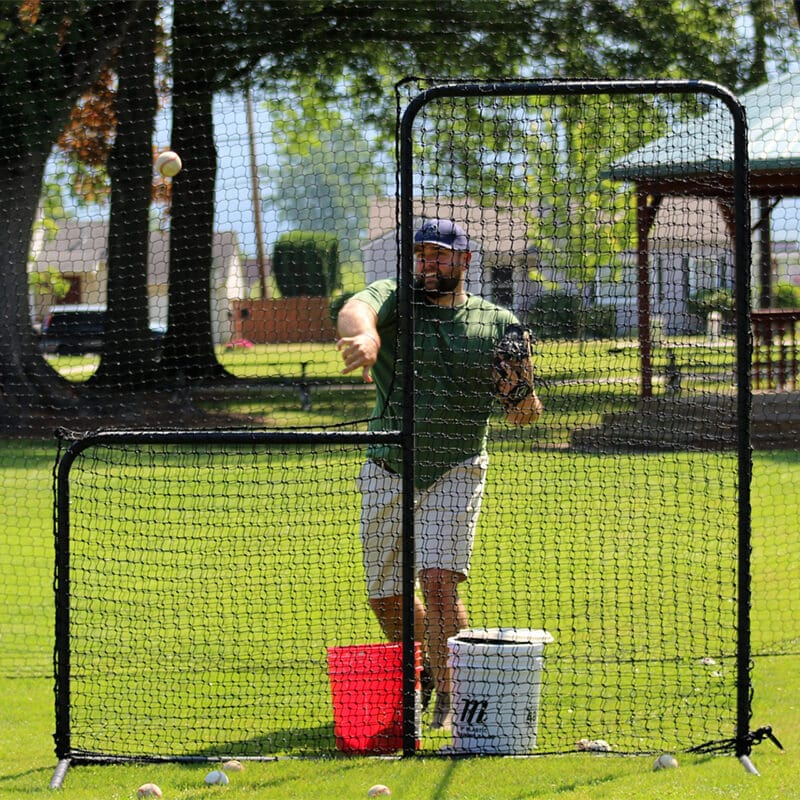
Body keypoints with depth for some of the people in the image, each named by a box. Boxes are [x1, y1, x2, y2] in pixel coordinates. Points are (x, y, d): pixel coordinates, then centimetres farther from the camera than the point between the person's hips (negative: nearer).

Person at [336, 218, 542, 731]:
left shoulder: (498, 323, 3)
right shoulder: (394, 299, 0)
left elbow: (520, 410, 11)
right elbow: (354, 311, -26)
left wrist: (524, 401, -13)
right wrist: (364, 335, -49)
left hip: (456, 473, -2)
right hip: (387, 473, 2)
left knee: (438, 582, -20)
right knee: (387, 600, 9)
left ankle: (449, 702, -15)